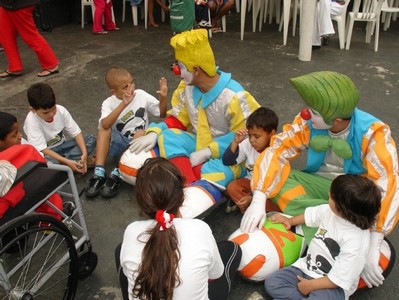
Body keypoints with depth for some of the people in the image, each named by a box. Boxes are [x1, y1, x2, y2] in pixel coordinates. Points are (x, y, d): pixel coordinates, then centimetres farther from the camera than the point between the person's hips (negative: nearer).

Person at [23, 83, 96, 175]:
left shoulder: (61, 110, -14)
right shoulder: (32, 122, -25)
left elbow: (76, 133, -11)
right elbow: (42, 149, -28)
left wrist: (84, 153, -26)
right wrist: (67, 162, -36)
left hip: (62, 146, 5)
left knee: (91, 140, -15)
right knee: (47, 162, -40)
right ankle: (79, 162, -20)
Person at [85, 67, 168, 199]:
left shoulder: (141, 95, -4)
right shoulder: (109, 103, -8)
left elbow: (162, 114, 4)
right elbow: (104, 126, -29)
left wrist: (163, 97, -15)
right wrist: (123, 105, -36)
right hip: (119, 144, 0)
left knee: (140, 133, -31)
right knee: (104, 129, -25)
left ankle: (117, 174, -32)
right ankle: (99, 173, -30)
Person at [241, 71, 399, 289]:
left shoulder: (372, 133, -26)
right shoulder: (308, 121, -17)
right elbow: (277, 151, -18)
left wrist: (372, 248, -41)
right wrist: (258, 201, -31)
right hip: (320, 183, 3)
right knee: (277, 179, -25)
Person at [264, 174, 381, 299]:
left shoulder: (356, 241, -28)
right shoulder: (330, 210, -8)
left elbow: (338, 279, -23)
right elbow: (310, 215, 17)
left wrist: (311, 285, -16)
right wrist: (291, 221, 19)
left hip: (333, 287, -7)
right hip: (307, 267, 7)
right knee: (272, 282, -8)